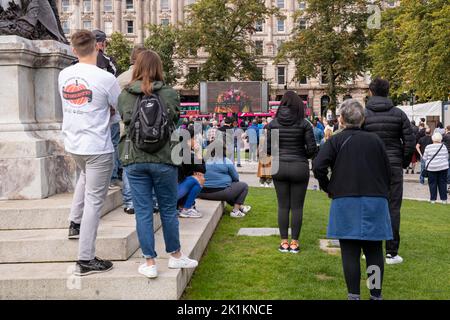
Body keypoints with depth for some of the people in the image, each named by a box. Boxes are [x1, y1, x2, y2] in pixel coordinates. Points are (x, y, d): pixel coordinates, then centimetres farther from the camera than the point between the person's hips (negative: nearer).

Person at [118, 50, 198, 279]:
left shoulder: (124, 96, -2)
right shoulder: (169, 94, -6)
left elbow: (124, 121, 11)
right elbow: (175, 121, 6)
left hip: (134, 160, 1)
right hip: (164, 159, -1)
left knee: (143, 212, 7)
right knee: (168, 210, 13)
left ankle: (150, 263, 13)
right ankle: (175, 256, 27)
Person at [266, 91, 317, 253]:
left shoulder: (273, 124, -2)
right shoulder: (304, 124, -8)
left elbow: (267, 148, -4)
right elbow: (312, 148, -9)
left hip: (279, 167, 2)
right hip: (300, 168, -2)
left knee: (283, 206, 9)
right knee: (297, 207, 7)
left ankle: (284, 242, 12)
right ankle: (294, 242, 10)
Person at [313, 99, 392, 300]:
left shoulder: (337, 140, -1)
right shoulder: (375, 140, 7)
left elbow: (318, 166, -13)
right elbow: (387, 171, 8)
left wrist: (328, 188, 2)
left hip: (346, 201, -2)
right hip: (375, 200, 2)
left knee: (350, 251, 3)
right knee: (374, 251, 10)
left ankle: (354, 295, 3)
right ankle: (376, 295, 15)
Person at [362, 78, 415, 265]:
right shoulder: (398, 114, 1)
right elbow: (410, 141, 0)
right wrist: (404, 163, 12)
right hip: (394, 167, 0)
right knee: (392, 209, 4)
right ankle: (391, 252, 6)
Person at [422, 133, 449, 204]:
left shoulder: (428, 147, -7)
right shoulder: (444, 146, -1)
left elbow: (424, 158, 0)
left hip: (431, 168, -2)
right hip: (443, 167, 2)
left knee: (432, 183, 6)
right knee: (442, 183, 8)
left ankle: (433, 199, 8)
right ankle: (444, 199, 11)